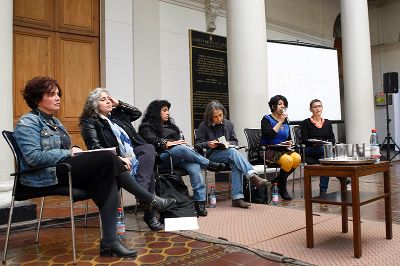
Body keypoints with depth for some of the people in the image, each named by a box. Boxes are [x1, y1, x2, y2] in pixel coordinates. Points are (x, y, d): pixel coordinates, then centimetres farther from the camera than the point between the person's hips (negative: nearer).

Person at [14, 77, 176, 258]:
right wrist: (68, 153, -14)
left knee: (108, 179, -22)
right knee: (107, 158, -24)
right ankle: (151, 200, -14)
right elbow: (34, 157, -19)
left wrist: (74, 150, -1)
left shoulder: (53, 121, 23)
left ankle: (109, 242, -24)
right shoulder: (28, 122, -4)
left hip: (62, 169, 8)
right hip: (43, 177, -8)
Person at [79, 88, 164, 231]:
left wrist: (119, 103, 14)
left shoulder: (116, 114, 21)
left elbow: (137, 113, 26)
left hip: (133, 155, 6)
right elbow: (96, 148, -11)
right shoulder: (90, 122, 1)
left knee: (149, 148, -25)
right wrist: (118, 158, -22)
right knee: (148, 171, -25)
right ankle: (150, 213, -23)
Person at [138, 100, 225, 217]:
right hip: (163, 157, -5)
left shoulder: (169, 124, 34)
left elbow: (180, 140, 25)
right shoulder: (146, 127, 12)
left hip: (179, 155, 5)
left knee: (195, 167, -29)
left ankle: (200, 202, -33)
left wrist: (183, 144, 3)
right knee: (181, 149, -37)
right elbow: (153, 141, -8)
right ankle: (209, 164, -24)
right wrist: (167, 144, -22)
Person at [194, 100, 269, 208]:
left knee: (236, 164, -33)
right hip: (212, 155, -3)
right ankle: (253, 176, -44)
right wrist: (208, 144, -20)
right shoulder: (203, 126, 3)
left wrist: (228, 143, -9)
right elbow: (197, 145, 1)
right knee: (233, 151, -34)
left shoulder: (228, 124, 14)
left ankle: (237, 198, -35)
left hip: (228, 153, 3)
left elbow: (235, 142, 14)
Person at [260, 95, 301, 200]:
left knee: (297, 158, -24)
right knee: (287, 160, -32)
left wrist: (289, 142, 2)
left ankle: (278, 180, -6)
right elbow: (269, 135, -20)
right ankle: (282, 188, -9)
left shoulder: (285, 121, 17)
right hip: (269, 150, -6)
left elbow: (289, 138, 26)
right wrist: (280, 122, -13)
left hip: (283, 149, 6)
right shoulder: (266, 119, -2)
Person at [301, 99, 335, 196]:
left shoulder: (327, 122, 18)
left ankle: (323, 190, -28)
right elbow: (304, 140, -4)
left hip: (325, 150, 3)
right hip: (310, 152, -3)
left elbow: (332, 139, 11)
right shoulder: (306, 123, 5)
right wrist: (314, 143, -25)